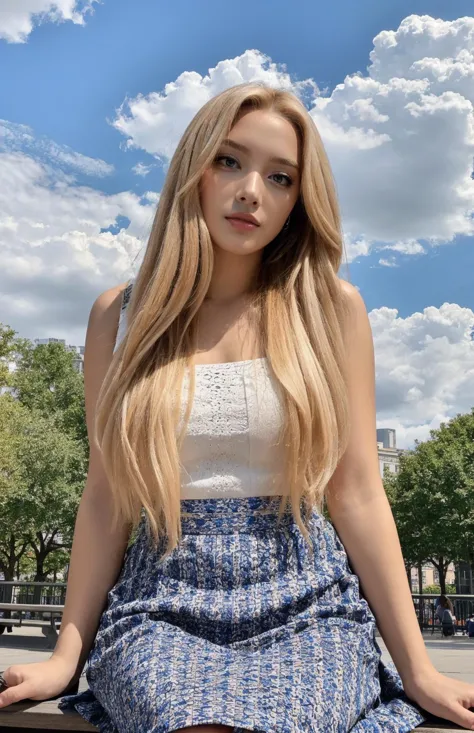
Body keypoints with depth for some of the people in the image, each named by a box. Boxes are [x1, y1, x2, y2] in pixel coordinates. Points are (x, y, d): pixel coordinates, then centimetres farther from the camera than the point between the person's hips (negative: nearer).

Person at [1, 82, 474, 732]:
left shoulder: (331, 307, 1)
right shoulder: (122, 313, 4)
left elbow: (357, 494, 0)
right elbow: (106, 496, 4)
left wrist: (416, 669, 0)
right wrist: (69, 653, 2)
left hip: (305, 603, 0)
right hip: (165, 604, 1)